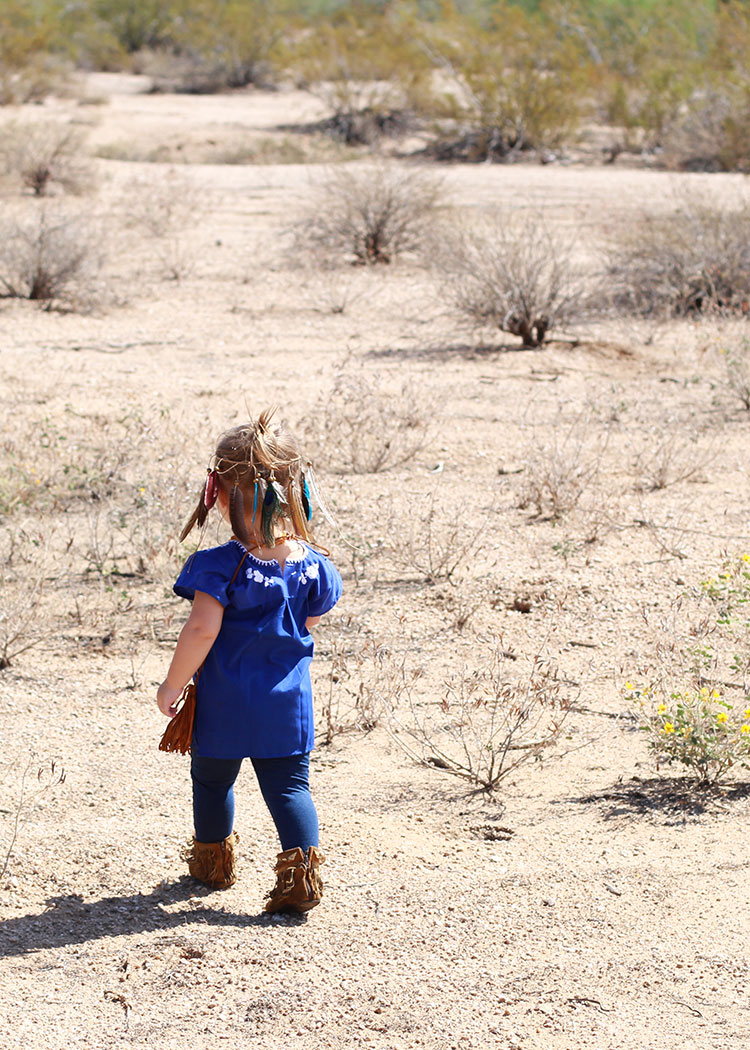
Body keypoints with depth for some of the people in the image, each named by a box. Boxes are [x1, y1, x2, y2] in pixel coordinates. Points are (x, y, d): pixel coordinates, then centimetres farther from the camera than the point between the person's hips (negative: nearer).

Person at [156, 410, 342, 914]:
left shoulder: (221, 566, -20)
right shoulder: (311, 565, -6)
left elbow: (202, 631, -22)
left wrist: (172, 685, -12)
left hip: (225, 705, -3)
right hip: (288, 702, 3)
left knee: (212, 780, 19)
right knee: (290, 785, 10)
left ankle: (214, 858, 37)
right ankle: (301, 873, 0)